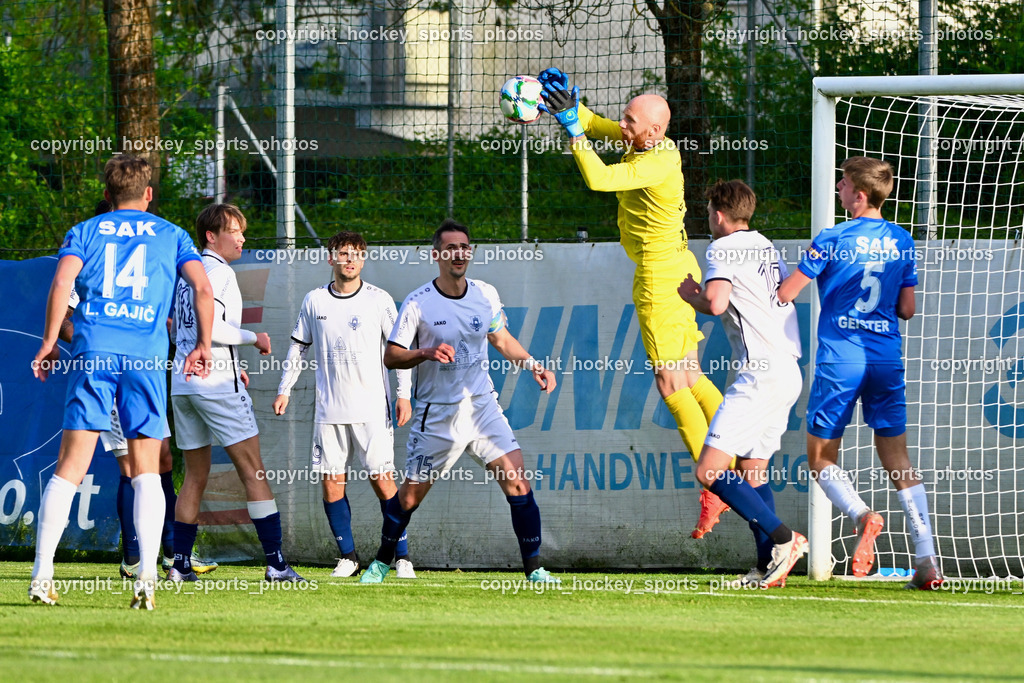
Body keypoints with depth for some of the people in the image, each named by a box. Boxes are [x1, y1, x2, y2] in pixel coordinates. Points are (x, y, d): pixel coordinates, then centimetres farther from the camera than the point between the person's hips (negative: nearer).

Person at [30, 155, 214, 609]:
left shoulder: (85, 232, 15)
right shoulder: (171, 236, 16)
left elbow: (62, 282, -2)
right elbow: (203, 289, 4)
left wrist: (49, 343, 1)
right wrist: (202, 346, 10)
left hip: (92, 351, 0)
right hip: (147, 358, 0)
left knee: (70, 467, -2)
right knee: (146, 472, 4)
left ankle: (42, 573, -9)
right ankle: (147, 576, -9)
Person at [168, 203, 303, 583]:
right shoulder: (218, 271, -10)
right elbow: (209, 326, -20)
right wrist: (254, 338, -6)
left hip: (182, 382, 8)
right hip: (216, 384, -8)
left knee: (195, 476, 12)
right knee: (253, 471, -6)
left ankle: (181, 563, 8)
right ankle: (276, 562, -10)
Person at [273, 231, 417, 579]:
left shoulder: (379, 300, 0)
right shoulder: (314, 301, 8)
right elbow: (298, 348, 17)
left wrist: (404, 395, -3)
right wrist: (284, 390, 13)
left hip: (372, 407, -3)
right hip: (329, 408, 3)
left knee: (382, 479, -6)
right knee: (331, 481, -1)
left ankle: (402, 557, 0)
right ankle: (347, 556, 9)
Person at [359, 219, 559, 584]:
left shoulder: (485, 294, 4)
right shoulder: (417, 304, -9)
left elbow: (502, 340, 19)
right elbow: (391, 356, -7)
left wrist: (533, 365, 6)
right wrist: (427, 353, -24)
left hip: (482, 406, 2)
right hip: (436, 414, -2)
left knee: (517, 482, -13)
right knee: (410, 495, 5)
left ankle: (534, 568, -9)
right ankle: (382, 562, 28)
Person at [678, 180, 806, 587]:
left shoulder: (724, 248, -5)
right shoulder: (767, 248, 20)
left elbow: (715, 303, -20)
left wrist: (690, 295, 3)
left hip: (761, 373, -9)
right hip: (789, 373, 9)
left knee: (710, 472, -12)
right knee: (752, 473, 15)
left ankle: (782, 538, -17)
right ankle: (769, 564, 9)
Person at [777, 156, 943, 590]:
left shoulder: (832, 240, -8)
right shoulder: (901, 241, 6)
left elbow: (785, 294, -6)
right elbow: (907, 309, 10)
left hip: (840, 360, -4)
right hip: (887, 358, 4)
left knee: (821, 457, 7)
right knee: (898, 460, 9)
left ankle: (861, 514, -23)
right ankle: (927, 559, -3)